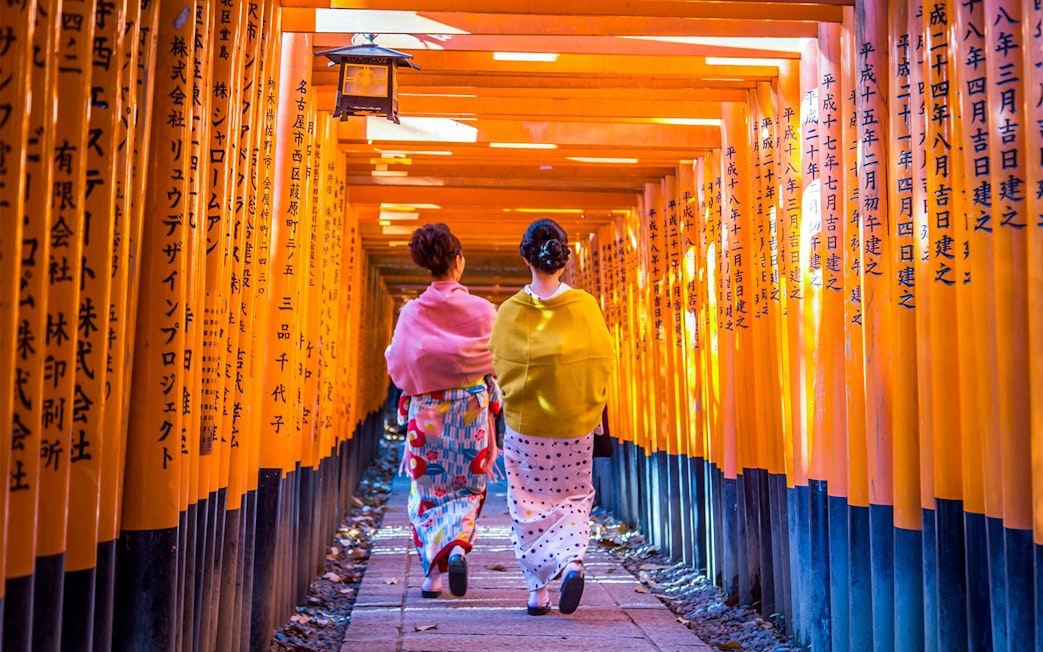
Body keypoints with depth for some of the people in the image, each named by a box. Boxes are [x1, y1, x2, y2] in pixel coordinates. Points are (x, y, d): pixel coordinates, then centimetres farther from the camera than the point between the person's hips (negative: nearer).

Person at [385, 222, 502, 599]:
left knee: (427, 490, 11)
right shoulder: (483, 311, -6)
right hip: (470, 411, -1)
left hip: (426, 412, 1)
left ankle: (432, 571, 10)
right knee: (468, 487, 12)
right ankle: (457, 545, -13)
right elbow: (497, 364, -2)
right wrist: (493, 400, 13)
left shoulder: (412, 314, -4)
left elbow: (397, 366, 0)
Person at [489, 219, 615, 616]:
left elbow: (498, 367, 1)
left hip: (524, 424, 0)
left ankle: (537, 590, 13)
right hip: (576, 424, 0)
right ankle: (573, 560, -10)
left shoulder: (510, 310, -7)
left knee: (528, 504, 11)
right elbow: (604, 361, 0)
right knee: (572, 497, 15)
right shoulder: (584, 306, -8)